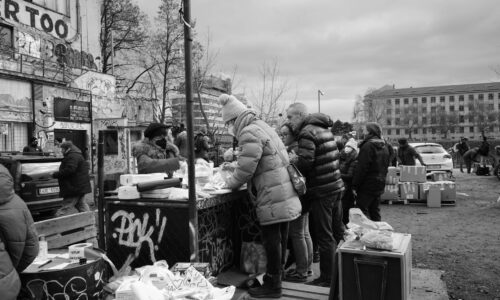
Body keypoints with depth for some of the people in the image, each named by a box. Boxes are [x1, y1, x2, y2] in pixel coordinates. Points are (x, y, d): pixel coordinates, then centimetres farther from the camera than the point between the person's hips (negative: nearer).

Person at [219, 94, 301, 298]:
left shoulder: (250, 132, -15)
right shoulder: (262, 127, 16)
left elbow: (246, 168, -20)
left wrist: (230, 183, -2)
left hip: (272, 197, -10)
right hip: (284, 195, 10)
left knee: (272, 239, 0)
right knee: (279, 237, 18)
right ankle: (277, 274, 32)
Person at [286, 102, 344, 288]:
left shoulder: (307, 132, -13)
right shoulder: (324, 128, 15)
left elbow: (305, 162, -22)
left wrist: (290, 161, -4)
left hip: (321, 190, -9)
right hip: (336, 186, 9)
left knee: (325, 237, 1)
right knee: (337, 232, 18)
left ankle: (328, 278, 12)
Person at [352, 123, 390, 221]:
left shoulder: (368, 146, -17)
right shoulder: (385, 147, 12)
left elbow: (361, 168, -20)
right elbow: (385, 167, 18)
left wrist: (355, 186, -17)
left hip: (367, 185, -9)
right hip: (379, 184, 9)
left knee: (362, 211, -2)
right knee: (375, 211, 16)